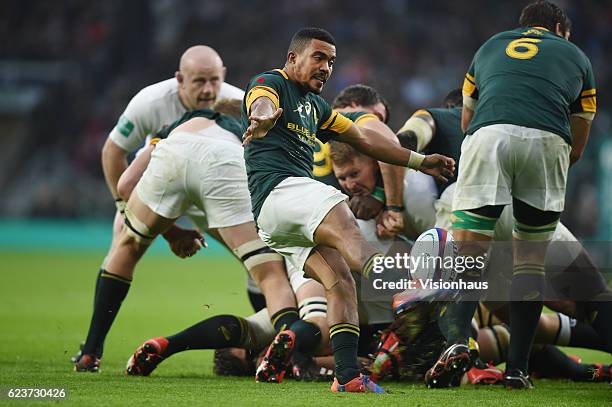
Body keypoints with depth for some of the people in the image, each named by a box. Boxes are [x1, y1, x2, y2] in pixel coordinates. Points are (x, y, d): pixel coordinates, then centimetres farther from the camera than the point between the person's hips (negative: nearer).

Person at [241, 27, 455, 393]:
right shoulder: (270, 84, 3)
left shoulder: (315, 106, 30)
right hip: (277, 188, -10)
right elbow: (263, 103, -23)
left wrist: (420, 162, 33)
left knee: (341, 283, -7)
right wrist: (264, 117, -49)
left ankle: (348, 376, -17)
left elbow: (364, 139, 36)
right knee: (345, 226, -35)